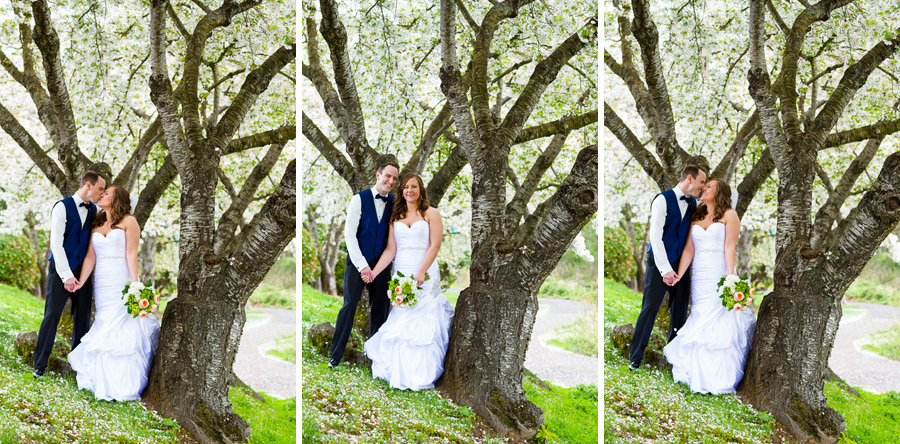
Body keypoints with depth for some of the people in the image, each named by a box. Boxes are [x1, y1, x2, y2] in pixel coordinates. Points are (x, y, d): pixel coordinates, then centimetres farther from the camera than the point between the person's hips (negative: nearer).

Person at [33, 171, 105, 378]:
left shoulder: (94, 210, 9)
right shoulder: (62, 207, -8)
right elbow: (56, 243, -13)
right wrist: (67, 275, -18)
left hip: (82, 271, 6)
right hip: (61, 270, -5)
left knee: (83, 317, 7)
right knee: (52, 316, -5)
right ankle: (40, 365, 3)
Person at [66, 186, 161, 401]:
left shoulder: (128, 221, 1)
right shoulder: (96, 225, 17)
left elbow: (131, 254, -6)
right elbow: (90, 257, 12)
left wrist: (135, 284, -13)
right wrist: (80, 283, 2)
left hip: (121, 283, -5)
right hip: (101, 284, 5)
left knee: (123, 328, -7)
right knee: (105, 325, 3)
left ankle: (122, 385, -5)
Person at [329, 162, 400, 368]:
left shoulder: (394, 203, 5)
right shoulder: (359, 199, -5)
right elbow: (349, 233, -8)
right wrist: (362, 265, -13)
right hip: (358, 261, -3)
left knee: (380, 309, 7)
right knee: (349, 306, -6)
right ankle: (335, 356, 1)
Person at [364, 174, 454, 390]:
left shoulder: (431, 214, 2)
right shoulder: (395, 217, 14)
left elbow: (435, 245, -6)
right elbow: (390, 250, 11)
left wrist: (421, 273, -16)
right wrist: (373, 273, 1)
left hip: (425, 275, -4)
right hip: (401, 274, 4)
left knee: (424, 323, -6)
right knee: (400, 322, 2)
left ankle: (422, 375, -2)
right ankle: (400, 372, 10)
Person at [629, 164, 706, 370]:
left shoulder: (694, 205, 10)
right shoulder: (663, 200, -9)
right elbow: (655, 235, -13)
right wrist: (666, 268, -17)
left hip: (681, 263, 6)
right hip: (659, 262, -6)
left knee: (680, 309, 9)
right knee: (650, 308, -5)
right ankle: (636, 357, 3)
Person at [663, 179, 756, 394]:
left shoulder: (729, 215, 3)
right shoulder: (696, 218, 17)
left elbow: (730, 247, -6)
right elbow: (689, 250, 12)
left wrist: (730, 277, -14)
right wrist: (678, 276, 4)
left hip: (719, 277, -5)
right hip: (699, 278, 5)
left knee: (720, 324, -7)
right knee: (700, 324, 3)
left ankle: (719, 380, -4)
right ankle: (700, 377, 9)